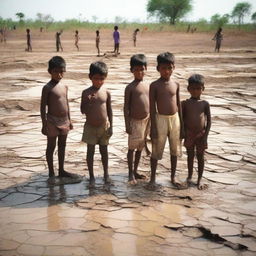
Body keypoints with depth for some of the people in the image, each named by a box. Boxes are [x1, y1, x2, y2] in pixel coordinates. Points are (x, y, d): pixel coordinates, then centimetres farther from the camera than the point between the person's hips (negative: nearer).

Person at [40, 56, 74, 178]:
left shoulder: (64, 86, 6)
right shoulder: (48, 88, -12)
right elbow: (43, 106, -11)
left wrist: (69, 120, 15)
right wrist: (44, 124, -13)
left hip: (64, 121, 6)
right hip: (52, 121, -6)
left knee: (62, 146, 15)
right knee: (51, 146, 6)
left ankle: (61, 170, 27)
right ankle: (51, 172, 16)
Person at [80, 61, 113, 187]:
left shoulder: (106, 93, -3)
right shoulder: (86, 93, -8)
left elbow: (109, 110, 3)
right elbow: (83, 111, -6)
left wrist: (110, 126, 1)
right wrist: (88, 101, -25)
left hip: (104, 126, 1)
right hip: (90, 127, -1)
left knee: (104, 150, 12)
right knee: (90, 151, 5)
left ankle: (106, 174, 25)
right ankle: (91, 176, 15)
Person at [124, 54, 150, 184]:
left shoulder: (147, 86, 8)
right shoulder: (130, 87, -8)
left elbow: (149, 104, 14)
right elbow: (126, 107, -8)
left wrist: (150, 121, 12)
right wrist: (127, 124, -12)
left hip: (146, 121, 5)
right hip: (134, 121, -5)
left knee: (140, 148, 14)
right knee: (132, 148, 2)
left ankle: (135, 171, 26)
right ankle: (131, 174, 11)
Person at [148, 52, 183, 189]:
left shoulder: (176, 84, 3)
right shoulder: (154, 85, -8)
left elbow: (178, 105, 9)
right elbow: (152, 107, -8)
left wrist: (181, 124, 7)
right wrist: (153, 127, -11)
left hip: (175, 119, 4)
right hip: (161, 119, -4)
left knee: (175, 150, 13)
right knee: (156, 151, 5)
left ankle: (173, 177, 28)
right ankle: (153, 178, 19)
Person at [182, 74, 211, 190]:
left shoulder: (205, 104, -3)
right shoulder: (185, 103, -2)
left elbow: (208, 121, -2)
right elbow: (182, 120, 2)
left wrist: (205, 136, -8)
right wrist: (183, 135, -4)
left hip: (201, 134, 0)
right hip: (189, 135, 1)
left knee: (200, 157, 8)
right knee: (190, 156, 14)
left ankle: (199, 180, 19)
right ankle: (190, 176, 31)